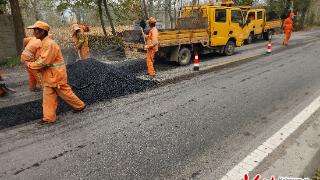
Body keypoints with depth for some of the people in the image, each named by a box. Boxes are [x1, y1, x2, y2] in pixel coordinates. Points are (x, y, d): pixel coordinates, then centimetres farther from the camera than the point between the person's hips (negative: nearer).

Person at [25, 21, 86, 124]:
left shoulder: (49, 44, -20)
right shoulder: (43, 43, 12)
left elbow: (44, 62, -23)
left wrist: (29, 64, -11)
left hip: (56, 74, -9)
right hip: (49, 75, 9)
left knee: (64, 92, 4)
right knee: (48, 96, 9)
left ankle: (80, 105, 23)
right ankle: (49, 117, 17)